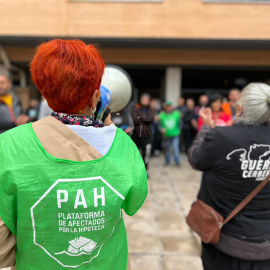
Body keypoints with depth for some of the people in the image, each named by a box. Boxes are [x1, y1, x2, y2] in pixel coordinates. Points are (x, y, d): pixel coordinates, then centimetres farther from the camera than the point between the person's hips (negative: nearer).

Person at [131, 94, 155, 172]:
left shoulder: (151, 111, 6)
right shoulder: (136, 109, 2)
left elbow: (152, 119, -13)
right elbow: (134, 119, -15)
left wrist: (140, 118, -12)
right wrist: (146, 120, -11)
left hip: (146, 136, 1)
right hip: (135, 136, 0)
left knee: (146, 154, 7)